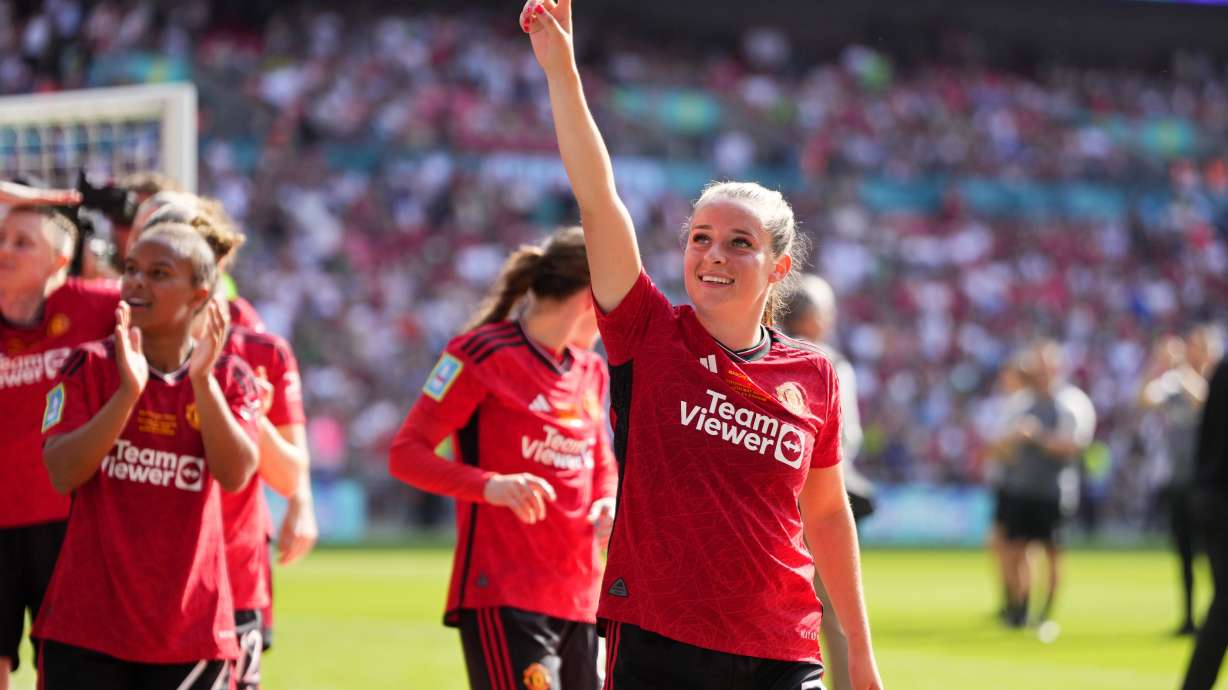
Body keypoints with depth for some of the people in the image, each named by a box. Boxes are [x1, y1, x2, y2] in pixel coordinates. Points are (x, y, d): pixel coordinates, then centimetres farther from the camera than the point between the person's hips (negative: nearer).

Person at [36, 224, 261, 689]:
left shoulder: (229, 379, 3)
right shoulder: (89, 367, 1)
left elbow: (236, 474, -13)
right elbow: (62, 473, -12)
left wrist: (201, 380, -21)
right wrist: (128, 391, -22)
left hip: (188, 629, 1)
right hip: (87, 622, -1)